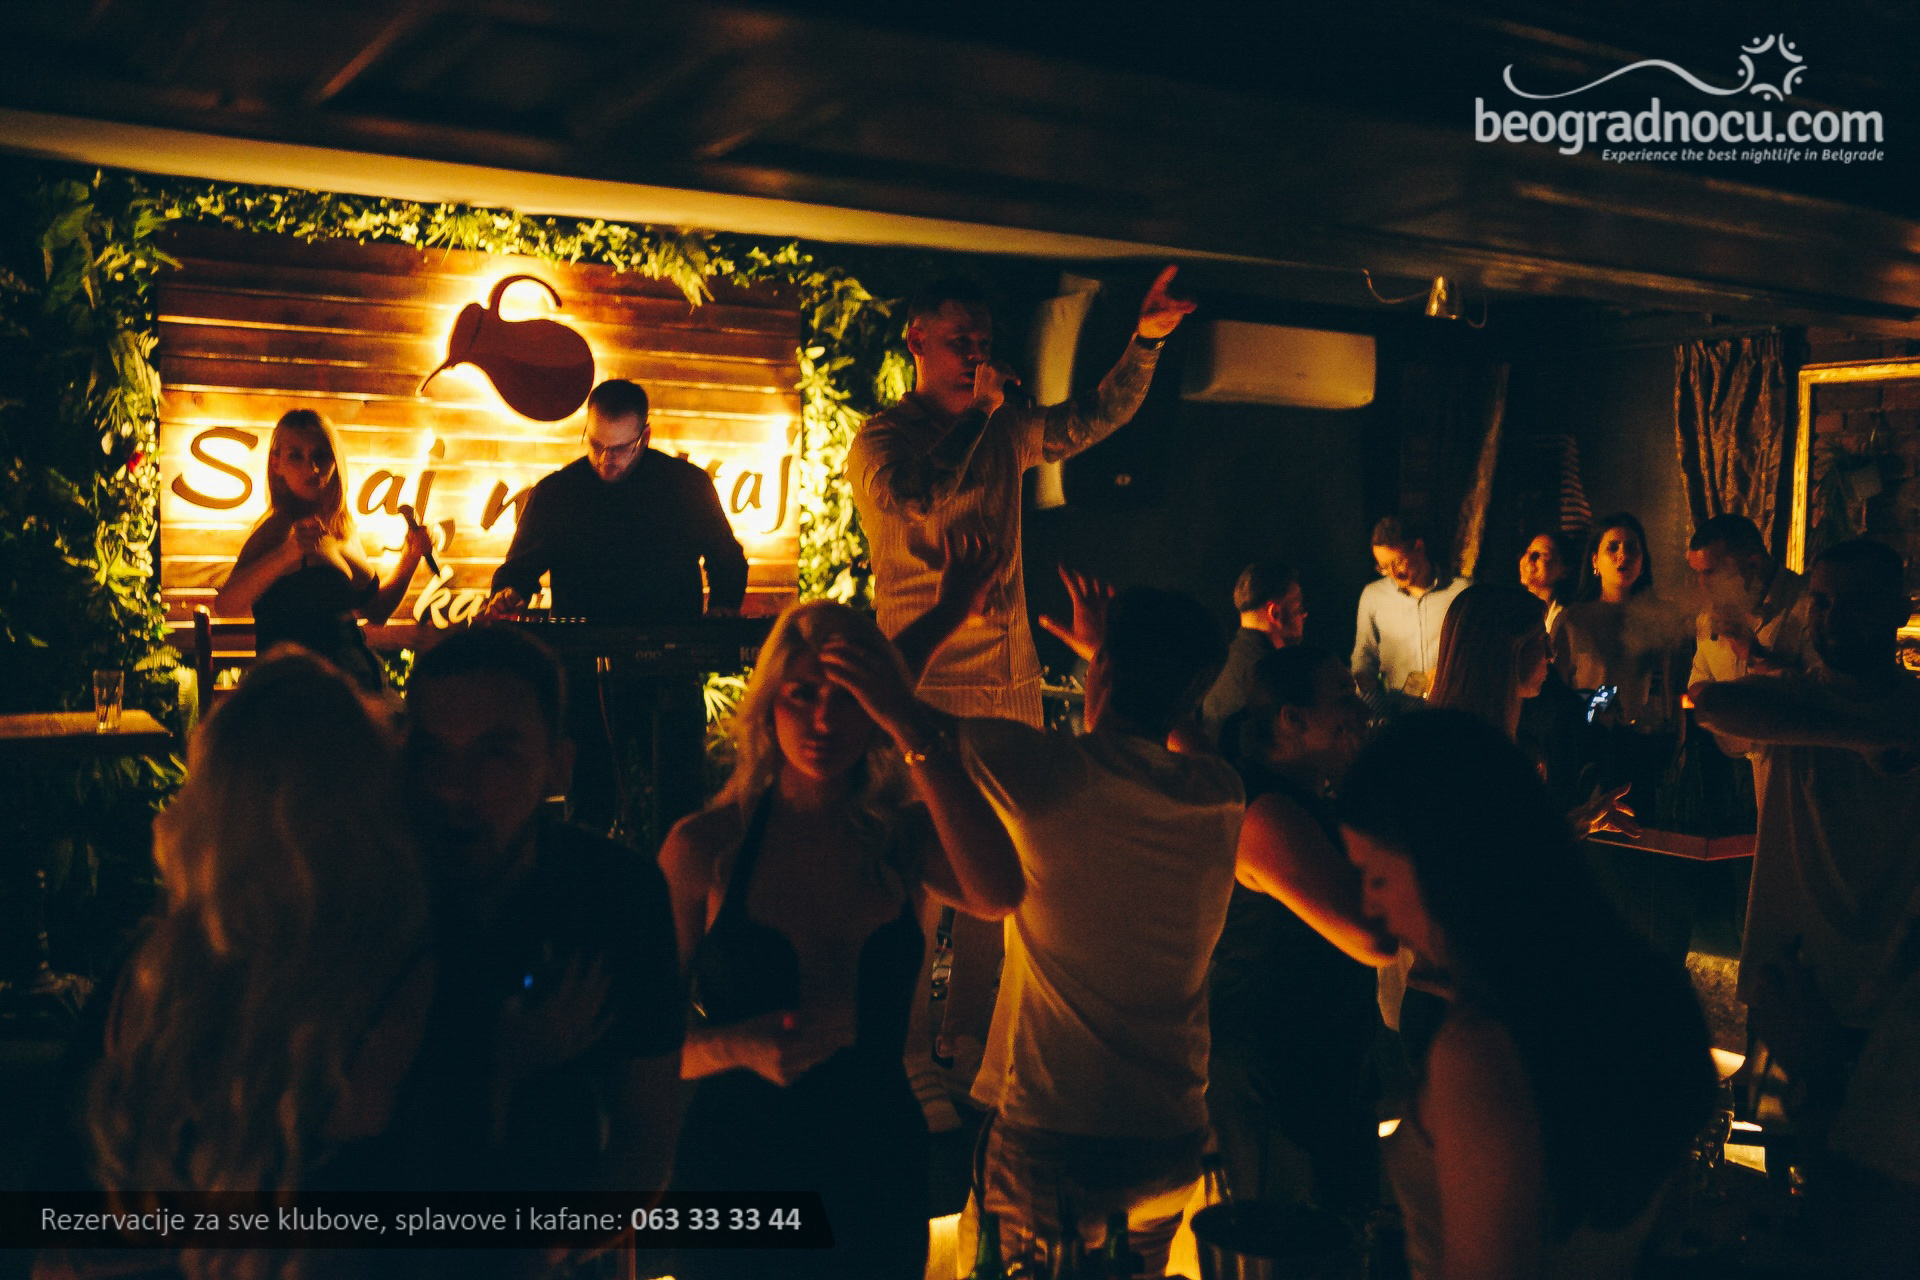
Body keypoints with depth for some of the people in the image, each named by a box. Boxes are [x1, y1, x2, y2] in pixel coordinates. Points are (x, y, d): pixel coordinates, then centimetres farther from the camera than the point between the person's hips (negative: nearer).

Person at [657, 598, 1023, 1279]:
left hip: (880, 1178, 2)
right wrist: (739, 1047, -24)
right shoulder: (707, 845, -8)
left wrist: (913, 733, -25)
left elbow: (998, 895, -25)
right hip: (734, 1173, -1)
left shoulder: (904, 836, -3)